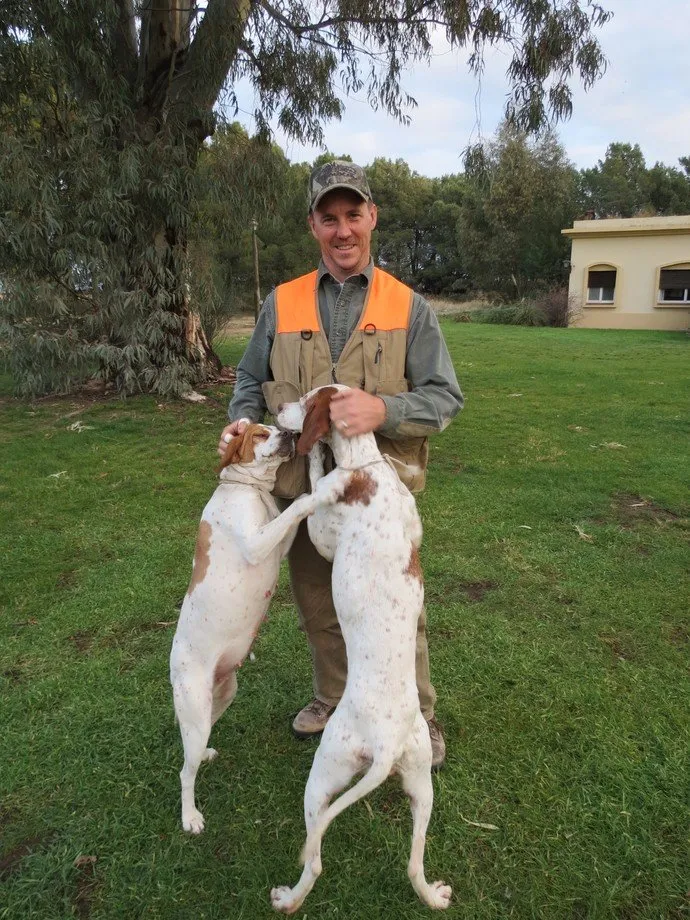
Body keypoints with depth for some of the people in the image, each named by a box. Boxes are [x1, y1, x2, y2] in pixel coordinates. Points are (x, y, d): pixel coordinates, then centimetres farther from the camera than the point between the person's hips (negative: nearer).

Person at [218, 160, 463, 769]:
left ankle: (418, 718, 34)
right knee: (319, 609, 19)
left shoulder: (409, 308, -3)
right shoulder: (282, 304, 3)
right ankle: (335, 701, 45)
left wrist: (381, 409, -25)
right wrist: (244, 419, -8)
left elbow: (445, 398, -7)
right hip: (305, 491, 3)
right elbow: (252, 378, 13)